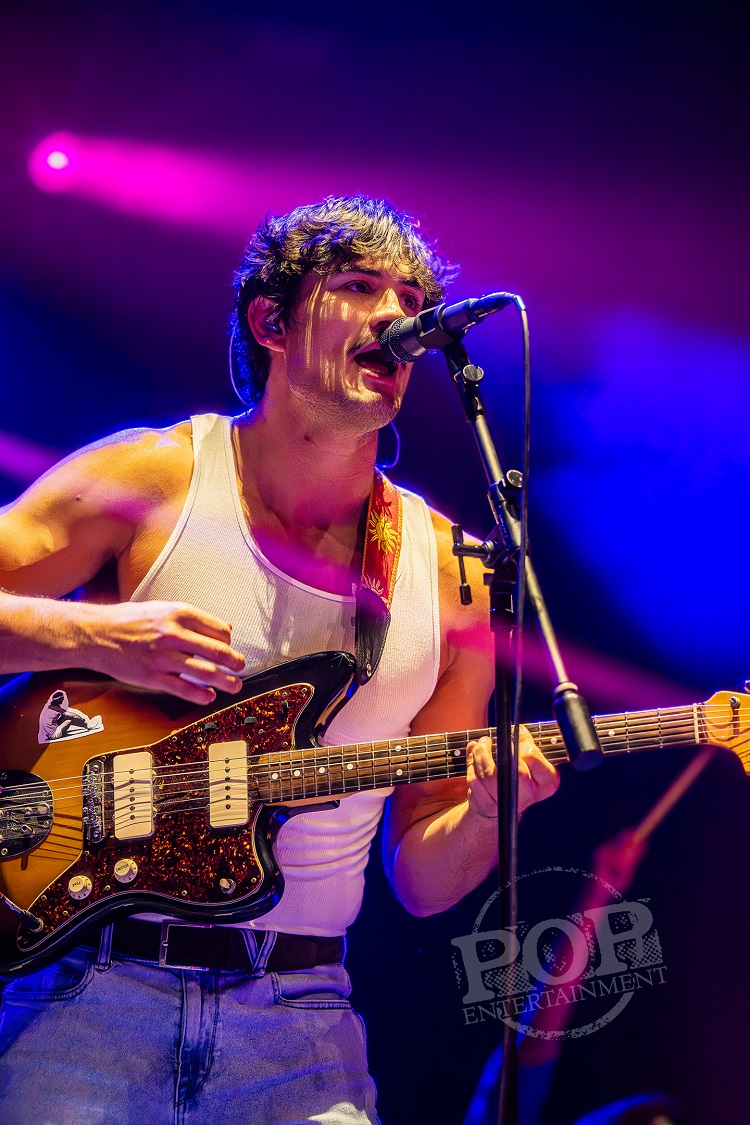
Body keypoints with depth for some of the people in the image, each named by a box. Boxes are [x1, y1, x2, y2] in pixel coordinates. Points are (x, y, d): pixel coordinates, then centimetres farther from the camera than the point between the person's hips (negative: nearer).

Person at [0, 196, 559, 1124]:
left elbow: (421, 881, 8)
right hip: (88, 988, -2)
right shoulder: (150, 479, -2)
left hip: (297, 1019, 2)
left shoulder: (450, 572, 4)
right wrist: (90, 637, -20)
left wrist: (485, 813, -12)